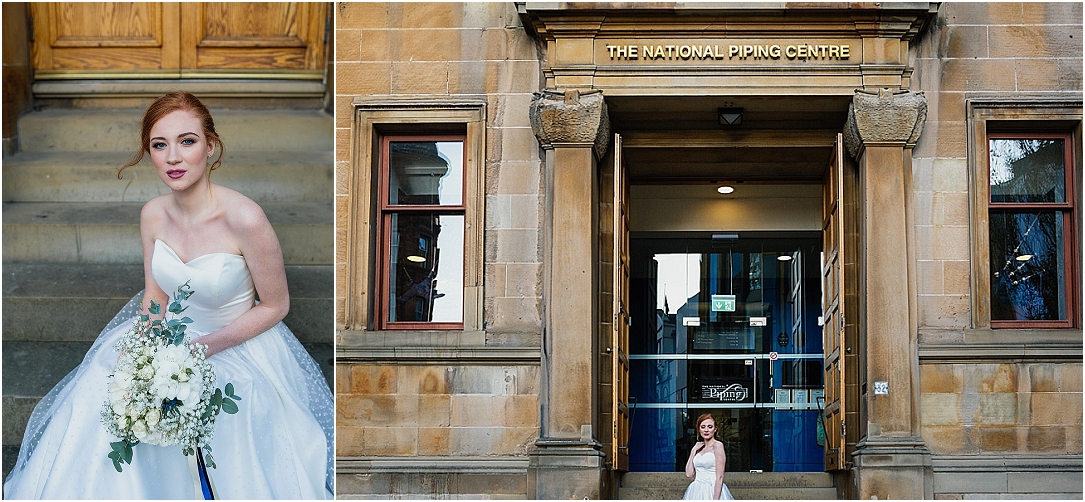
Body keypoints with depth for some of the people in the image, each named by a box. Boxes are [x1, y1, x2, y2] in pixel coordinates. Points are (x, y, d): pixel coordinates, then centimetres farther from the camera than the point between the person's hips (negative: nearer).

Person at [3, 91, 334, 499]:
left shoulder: (244, 219, -26)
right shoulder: (153, 215, -6)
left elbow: (275, 306, -13)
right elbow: (155, 295, 7)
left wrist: (208, 346, -20)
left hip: (236, 346, -5)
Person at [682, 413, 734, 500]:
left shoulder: (717, 446, -7)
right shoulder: (698, 448, 13)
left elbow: (719, 477, -13)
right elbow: (689, 474, 8)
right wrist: (693, 451, 6)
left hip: (713, 492, -6)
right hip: (696, 492, 6)